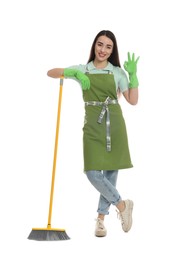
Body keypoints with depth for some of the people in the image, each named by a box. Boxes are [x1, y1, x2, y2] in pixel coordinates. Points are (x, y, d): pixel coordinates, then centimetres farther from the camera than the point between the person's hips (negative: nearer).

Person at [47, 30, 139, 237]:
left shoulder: (117, 72, 8)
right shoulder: (82, 70, 9)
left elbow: (133, 100, 3)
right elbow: (50, 73, 5)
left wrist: (133, 75, -5)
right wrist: (71, 72, -11)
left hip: (114, 123, 0)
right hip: (93, 125, 0)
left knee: (111, 171, 3)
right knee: (93, 172, -10)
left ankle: (101, 218, 17)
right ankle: (122, 205, 10)